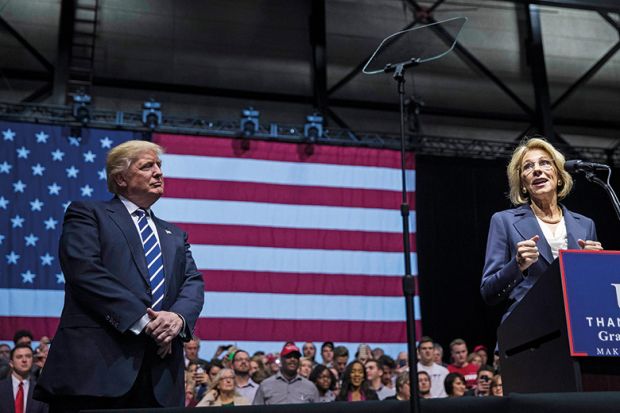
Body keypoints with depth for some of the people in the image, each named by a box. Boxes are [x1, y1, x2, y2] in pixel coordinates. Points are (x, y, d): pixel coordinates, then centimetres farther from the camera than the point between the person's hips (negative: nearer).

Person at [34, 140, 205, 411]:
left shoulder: (175, 236, 26)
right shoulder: (87, 213, 9)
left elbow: (193, 284, 13)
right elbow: (85, 272, -8)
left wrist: (178, 317, -11)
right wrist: (142, 320, -15)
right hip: (95, 365, -5)